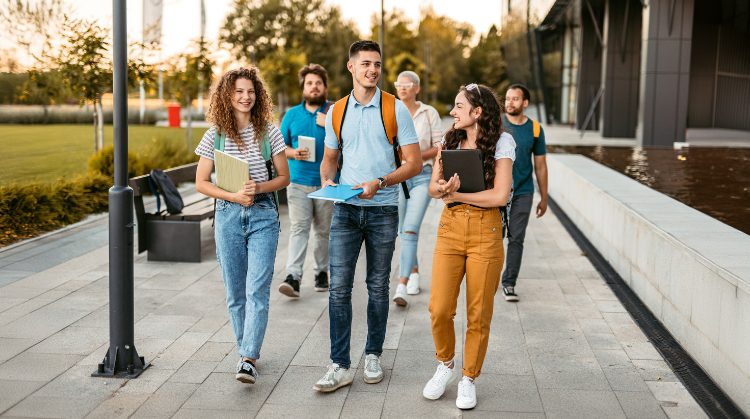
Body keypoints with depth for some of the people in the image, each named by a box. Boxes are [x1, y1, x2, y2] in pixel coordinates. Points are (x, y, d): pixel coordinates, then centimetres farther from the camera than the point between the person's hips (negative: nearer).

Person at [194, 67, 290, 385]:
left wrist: (259, 188, -13)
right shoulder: (215, 134, 2)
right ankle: (248, 349, 25)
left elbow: (284, 177, 6)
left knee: (257, 290, -11)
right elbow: (201, 182, 3)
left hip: (263, 215, -1)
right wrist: (234, 196, -11)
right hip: (228, 215, 2)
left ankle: (248, 360, -14)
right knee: (235, 292, 9)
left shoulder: (268, 132, 2)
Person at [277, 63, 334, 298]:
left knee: (324, 231, 9)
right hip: (298, 182, 0)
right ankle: (293, 277, -16)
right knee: (298, 228, -10)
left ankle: (322, 272, 24)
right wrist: (293, 153, -8)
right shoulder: (292, 115, 10)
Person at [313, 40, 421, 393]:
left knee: (378, 286, 9)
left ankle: (373, 356, 24)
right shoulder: (336, 111, 7)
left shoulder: (395, 109, -3)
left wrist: (379, 182, -20)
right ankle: (340, 365, 2)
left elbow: (414, 162, -5)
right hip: (345, 209, 2)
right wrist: (326, 181, -5)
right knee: (339, 287, -4)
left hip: (382, 210, -2)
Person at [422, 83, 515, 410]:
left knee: (478, 314, 4)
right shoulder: (450, 141, 11)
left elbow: (500, 195, -12)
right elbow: (432, 187, 6)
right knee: (439, 309, -5)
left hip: (486, 232, -3)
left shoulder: (501, 142, -3)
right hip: (450, 227, 3)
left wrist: (456, 195, -8)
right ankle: (445, 365, 22)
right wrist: (442, 188, -17)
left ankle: (469, 379, 21)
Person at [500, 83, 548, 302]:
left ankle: (509, 283, 10)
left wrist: (544, 198, 10)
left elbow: (540, 165, 9)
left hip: (523, 192, 1)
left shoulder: (535, 129, 3)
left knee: (516, 238, 1)